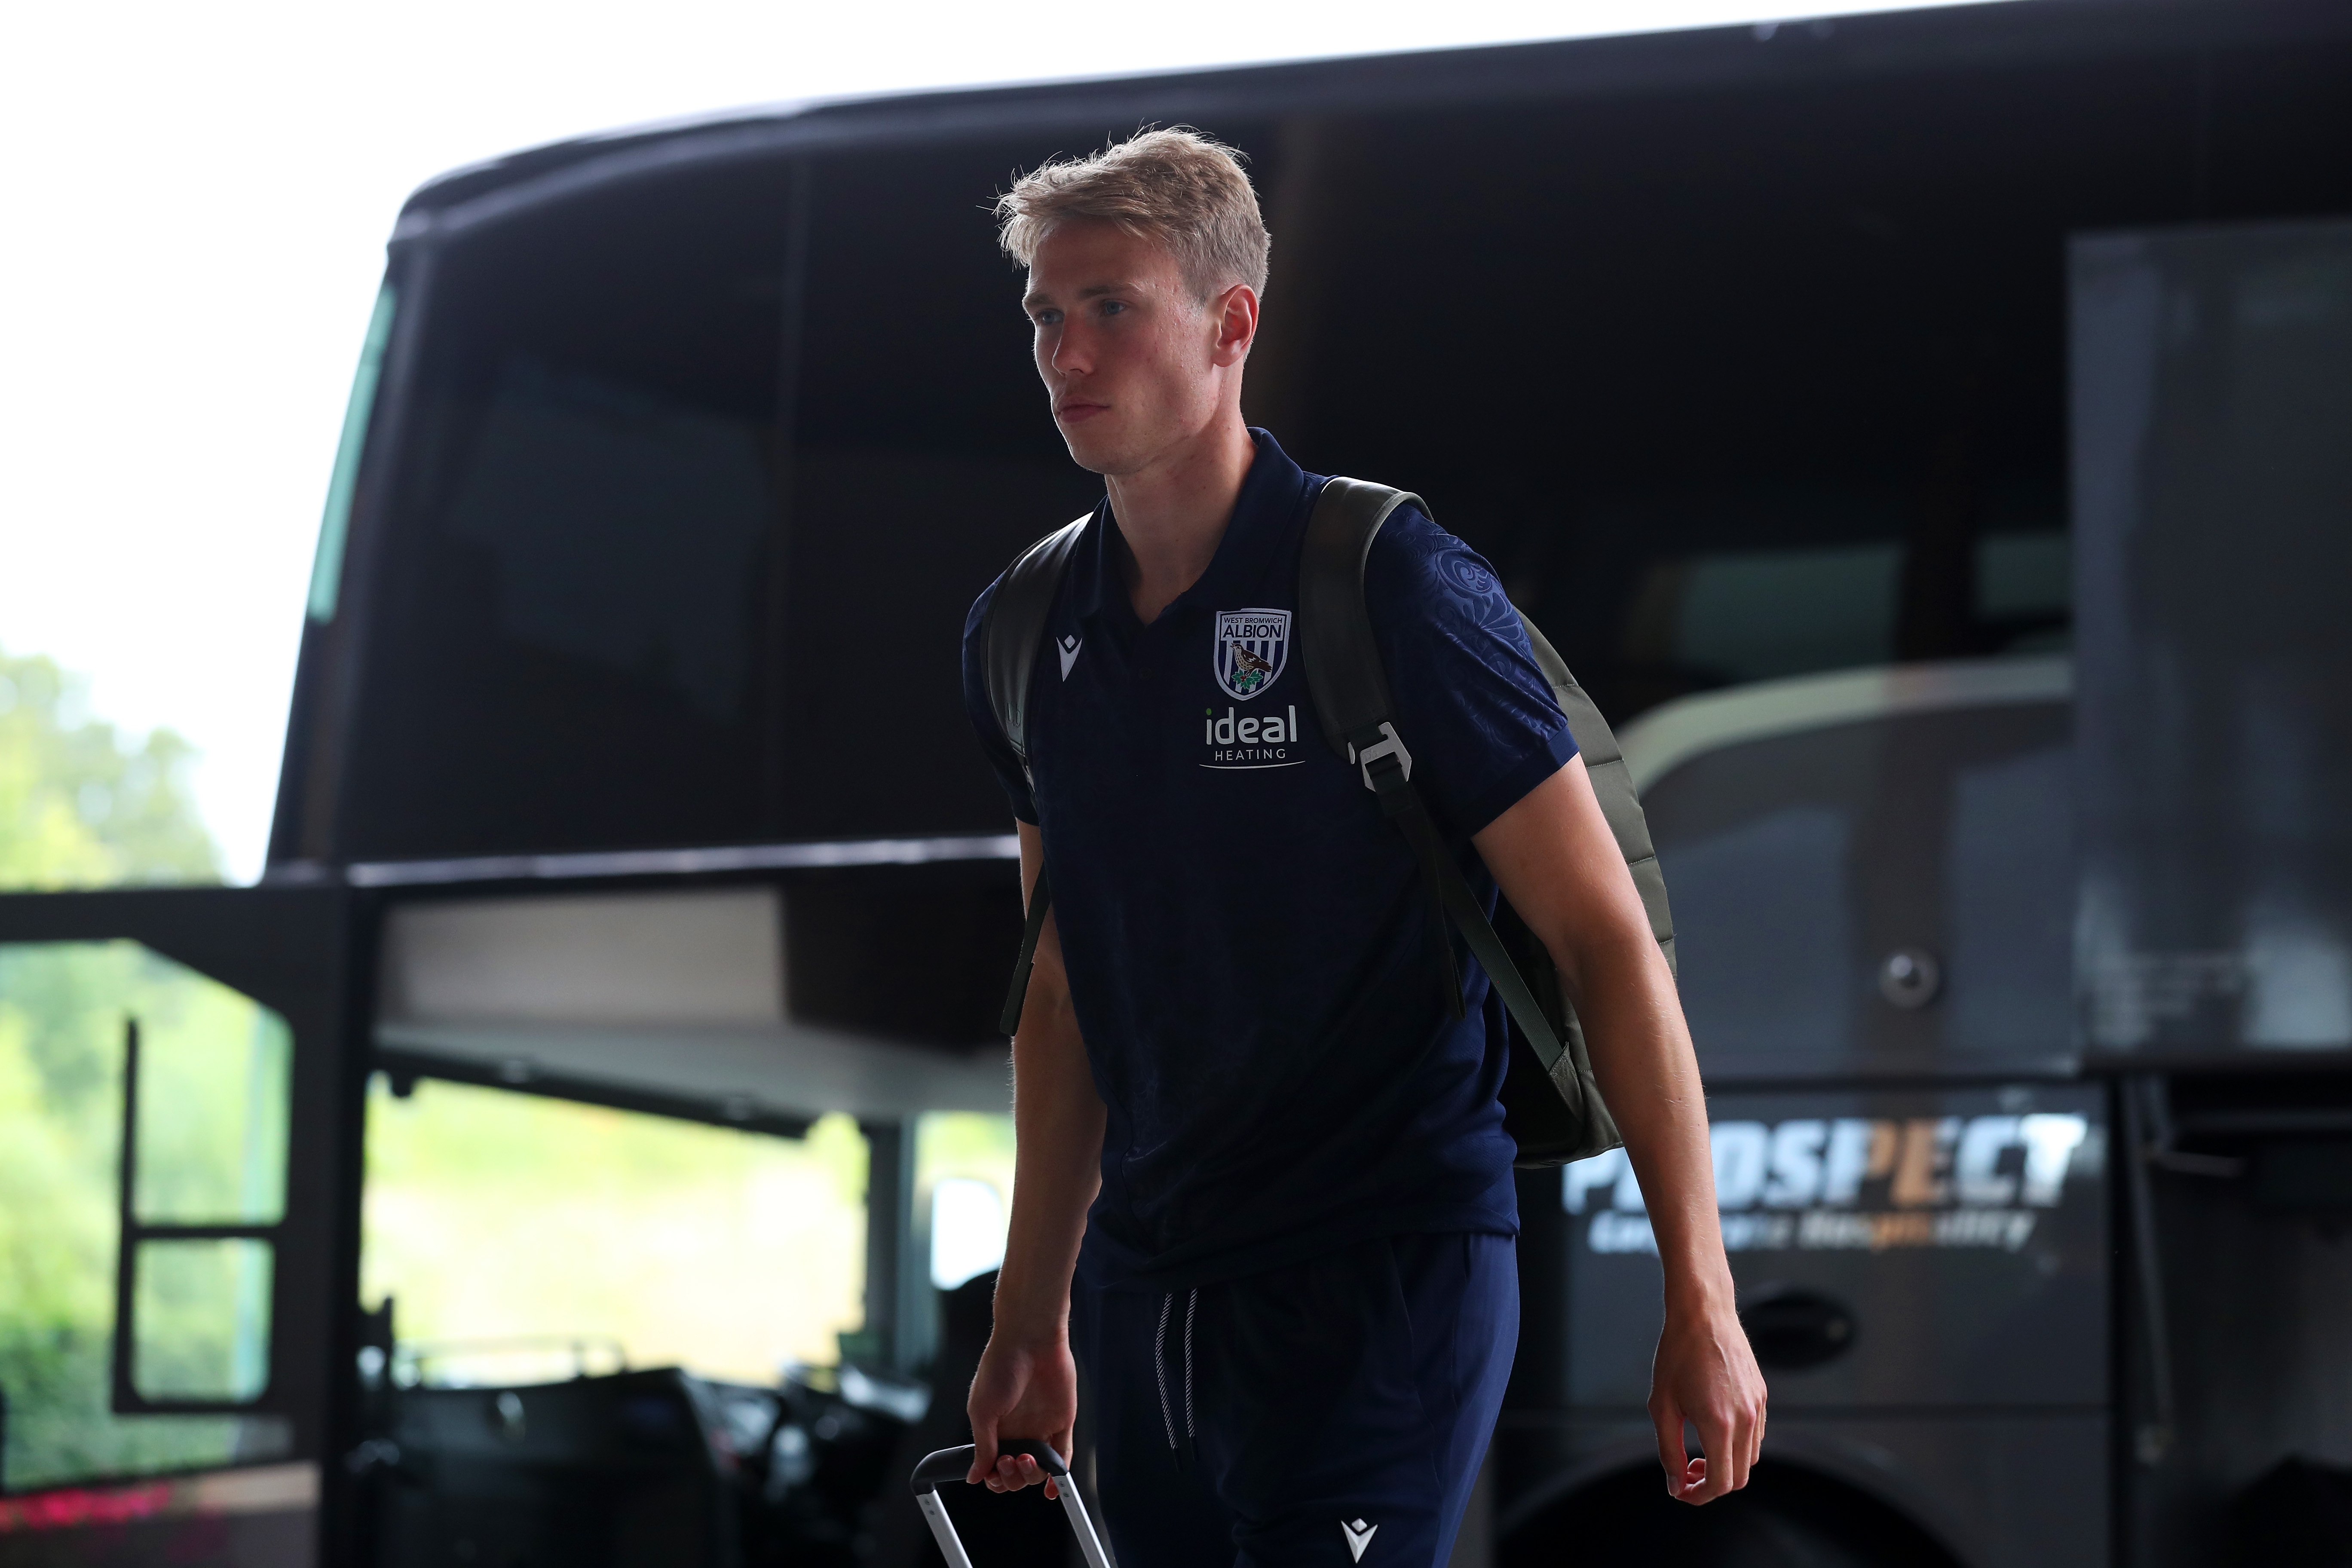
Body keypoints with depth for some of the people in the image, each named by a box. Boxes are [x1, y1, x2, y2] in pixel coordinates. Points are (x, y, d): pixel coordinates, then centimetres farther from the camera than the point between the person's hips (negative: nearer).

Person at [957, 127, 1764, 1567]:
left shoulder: (1393, 589, -10)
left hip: (1389, 1285, -6)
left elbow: (1606, 939, -9)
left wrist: (1700, 1308, -11)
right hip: (1147, 1308, 6)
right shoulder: (1022, 639, 7)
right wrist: (1032, 1323, 19)